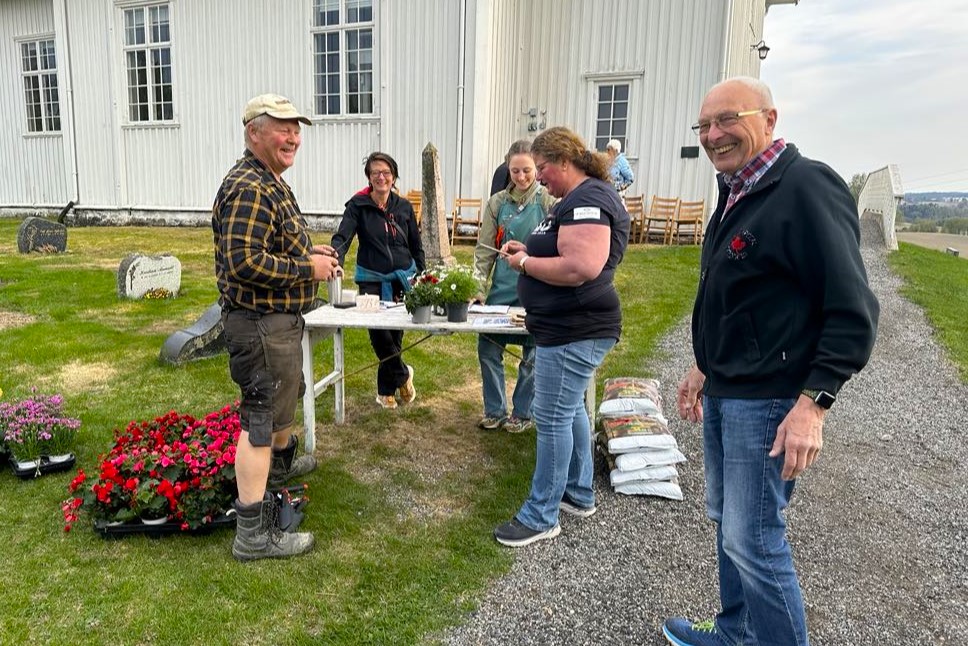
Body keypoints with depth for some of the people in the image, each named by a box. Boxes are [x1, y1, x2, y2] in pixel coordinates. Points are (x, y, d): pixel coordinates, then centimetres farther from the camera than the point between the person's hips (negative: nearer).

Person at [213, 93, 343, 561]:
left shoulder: (270, 183, 15)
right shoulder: (248, 189, -21)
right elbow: (244, 262, -29)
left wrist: (309, 251, 9)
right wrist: (308, 268, -20)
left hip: (279, 319, 11)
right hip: (260, 324, -11)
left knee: (286, 395, 29)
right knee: (261, 419, -5)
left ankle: (282, 462, 54)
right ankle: (253, 534, 4)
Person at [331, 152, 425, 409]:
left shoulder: (404, 207, 4)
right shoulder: (358, 205, -6)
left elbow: (416, 245, 11)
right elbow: (342, 237, -19)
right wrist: (335, 262, -39)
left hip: (403, 277, 2)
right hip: (372, 279, -2)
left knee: (395, 334, 7)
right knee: (378, 333, -10)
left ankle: (386, 389, 26)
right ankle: (403, 374, 16)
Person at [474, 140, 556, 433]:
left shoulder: (548, 202, -6)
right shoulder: (497, 203, 4)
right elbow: (485, 250, 4)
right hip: (502, 288, 3)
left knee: (532, 355, 7)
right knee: (488, 348, 5)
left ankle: (522, 413, 26)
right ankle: (494, 410, 24)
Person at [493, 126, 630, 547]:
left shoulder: (588, 200, -19)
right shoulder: (580, 197, 15)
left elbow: (580, 268, -30)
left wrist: (523, 263, -17)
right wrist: (529, 250, 7)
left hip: (575, 331, -11)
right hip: (570, 327, 11)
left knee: (553, 417, -3)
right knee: (570, 409, 19)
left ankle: (541, 516, 10)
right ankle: (579, 495, 34)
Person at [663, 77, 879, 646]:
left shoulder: (807, 187, -16)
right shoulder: (736, 194, 12)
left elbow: (853, 312, -20)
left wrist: (813, 404, -24)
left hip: (768, 402, -9)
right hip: (723, 395, 9)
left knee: (753, 541, -1)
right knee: (727, 521, 20)